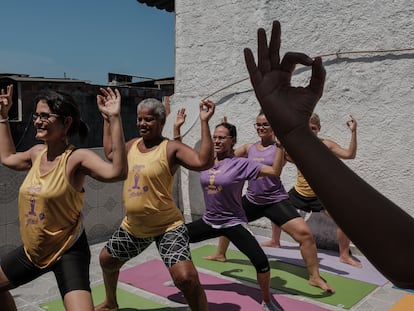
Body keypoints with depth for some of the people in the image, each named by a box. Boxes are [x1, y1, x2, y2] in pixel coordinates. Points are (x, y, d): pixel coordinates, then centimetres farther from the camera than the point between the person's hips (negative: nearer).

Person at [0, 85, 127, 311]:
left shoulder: (77, 158, -20)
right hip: (32, 250, 8)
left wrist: (114, 119, -43)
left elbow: (117, 172, -39)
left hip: (68, 252, -8)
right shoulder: (37, 153, 1)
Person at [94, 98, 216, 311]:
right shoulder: (132, 145, 5)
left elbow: (204, 162, -30)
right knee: (106, 259, 25)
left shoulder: (171, 148, -16)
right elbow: (110, 153, 25)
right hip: (133, 226, 8)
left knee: (186, 277, -23)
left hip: (168, 226, -7)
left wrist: (204, 122, -33)